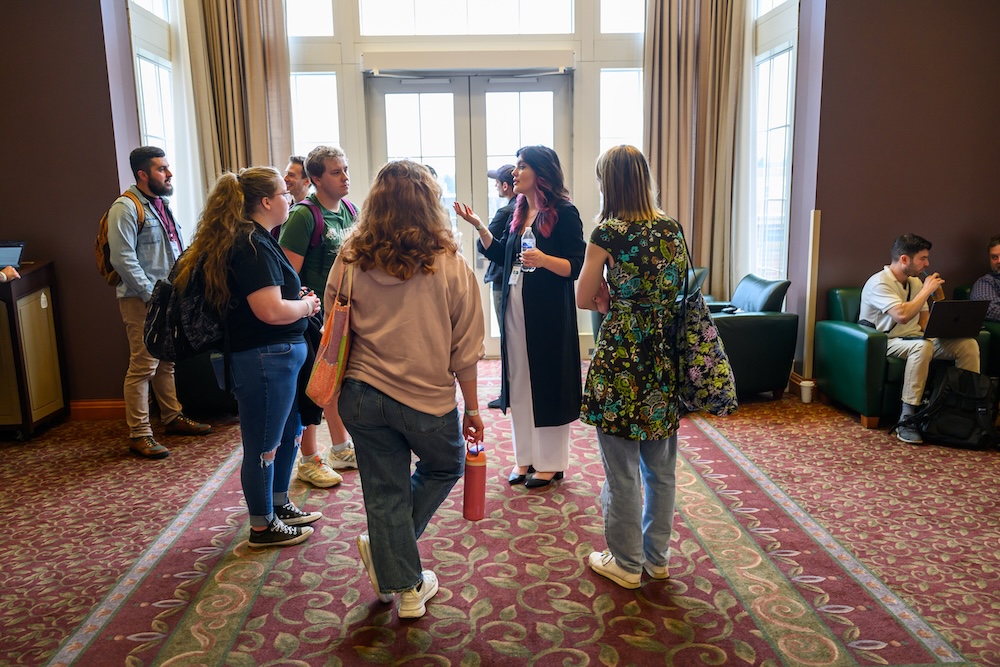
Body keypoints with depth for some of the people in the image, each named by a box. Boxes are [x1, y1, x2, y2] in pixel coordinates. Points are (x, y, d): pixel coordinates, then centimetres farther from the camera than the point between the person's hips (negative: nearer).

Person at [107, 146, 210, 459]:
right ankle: (139, 435, 2)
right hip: (142, 300, -8)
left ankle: (173, 417, 27)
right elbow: (123, 259, -17)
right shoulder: (126, 208, -11)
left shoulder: (161, 204, 16)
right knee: (143, 366, -5)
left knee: (167, 363, 16)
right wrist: (152, 295, -18)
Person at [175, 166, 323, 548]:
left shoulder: (252, 239, 13)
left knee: (289, 433, 23)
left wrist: (298, 298, 9)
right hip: (263, 360, -11)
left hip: (278, 355, 11)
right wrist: (306, 306, -9)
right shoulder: (253, 247, -20)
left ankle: (279, 504, 40)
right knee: (264, 445, 5)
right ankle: (262, 526, 22)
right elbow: (271, 311, -28)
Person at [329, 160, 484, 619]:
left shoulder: (350, 262, -5)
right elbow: (465, 350, -7)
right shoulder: (451, 267, -11)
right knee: (444, 468, 26)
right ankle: (384, 550, 25)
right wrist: (472, 408, 5)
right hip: (429, 397, -2)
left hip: (363, 395, 3)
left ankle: (404, 588, 28)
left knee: (385, 492, 15)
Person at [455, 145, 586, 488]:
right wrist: (479, 226, 7)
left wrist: (543, 259, -30)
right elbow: (501, 254, 17)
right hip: (515, 308, 7)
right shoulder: (519, 212, 12)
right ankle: (525, 457, 23)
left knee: (548, 381, 1)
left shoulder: (564, 213, -8)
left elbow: (575, 266, -13)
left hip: (549, 312, -7)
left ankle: (551, 462, 16)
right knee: (519, 380, 10)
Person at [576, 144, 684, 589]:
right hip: (665, 362, 6)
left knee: (623, 472, 8)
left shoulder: (608, 233, -12)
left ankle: (627, 564, 22)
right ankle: (657, 557, 32)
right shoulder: (672, 229, 5)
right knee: (661, 469, 16)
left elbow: (583, 300, -4)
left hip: (622, 359, -6)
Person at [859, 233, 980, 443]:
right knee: (922, 346, -38)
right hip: (887, 342, -8)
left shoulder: (915, 282, 12)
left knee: (968, 343, -8)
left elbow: (925, 322, 17)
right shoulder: (879, 283, -15)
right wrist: (926, 290, -17)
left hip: (916, 338, 8)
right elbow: (902, 315, -30)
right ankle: (906, 421, -37)